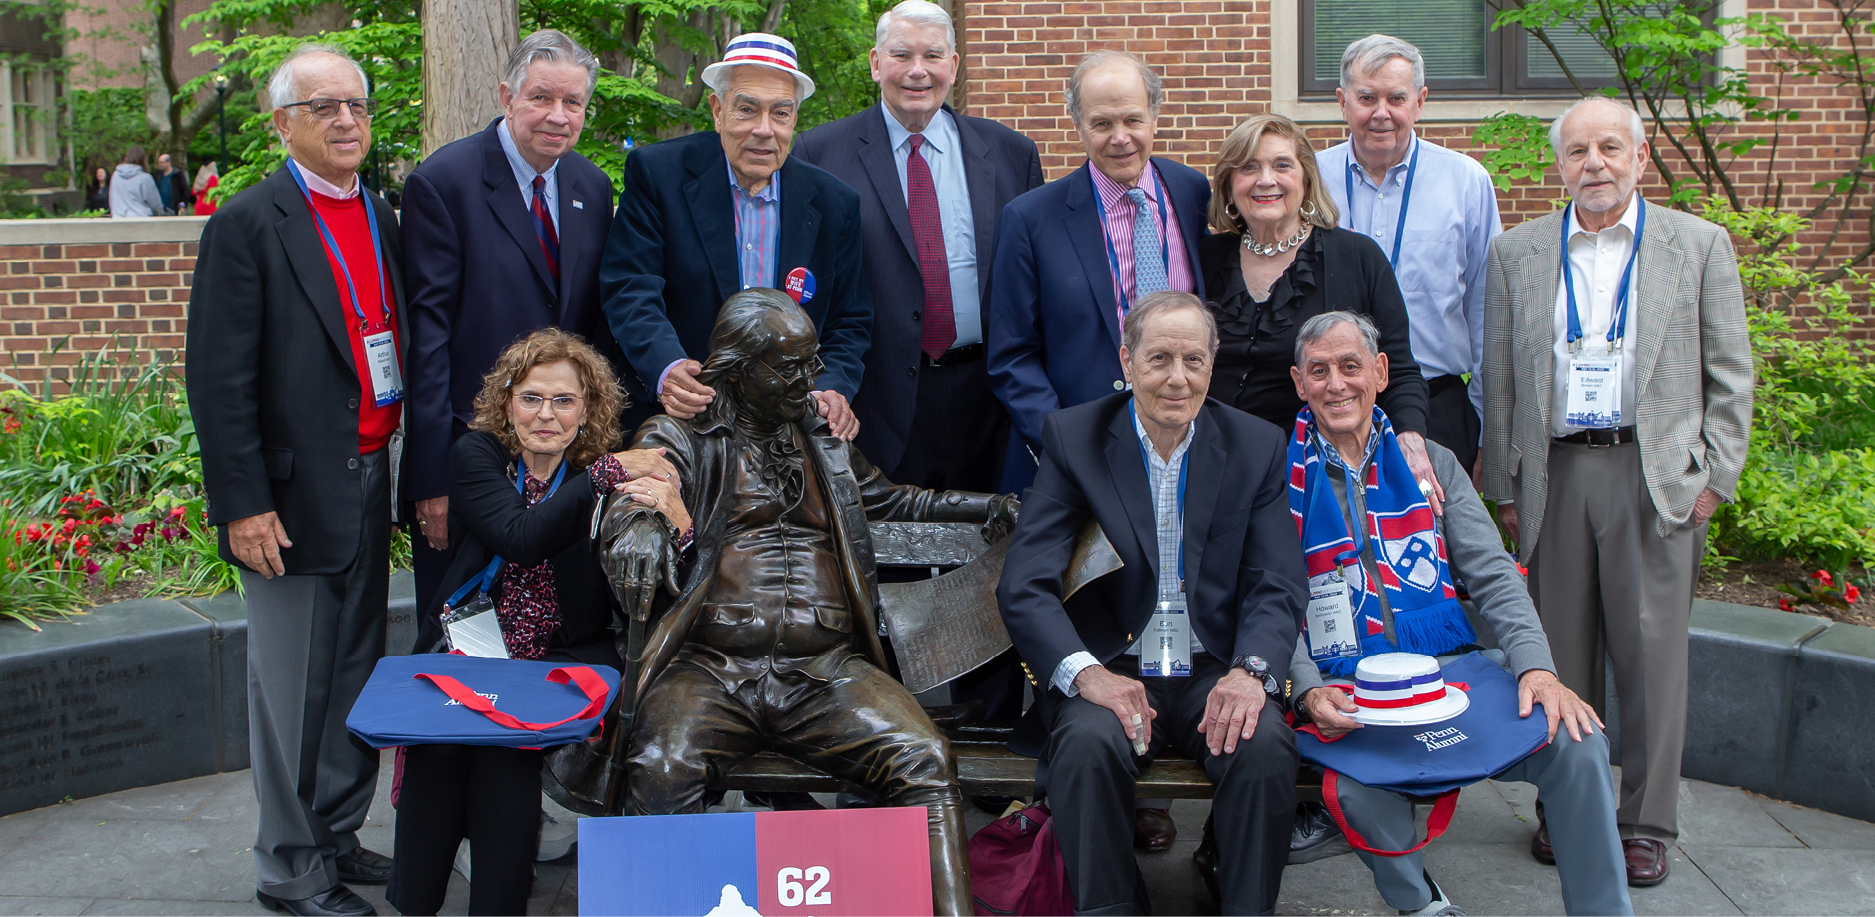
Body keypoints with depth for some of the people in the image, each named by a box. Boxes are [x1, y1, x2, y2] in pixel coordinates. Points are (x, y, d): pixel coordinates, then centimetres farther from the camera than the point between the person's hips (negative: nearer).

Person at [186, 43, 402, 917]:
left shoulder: (381, 217, 11)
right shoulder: (248, 224, -9)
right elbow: (217, 379, -12)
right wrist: (242, 503, -16)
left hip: (370, 484, 7)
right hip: (295, 495, -7)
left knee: (356, 675, 16)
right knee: (293, 689, 3)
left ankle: (338, 835, 30)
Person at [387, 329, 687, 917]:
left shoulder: (605, 470, 1)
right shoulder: (478, 455, 2)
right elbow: (523, 538, -20)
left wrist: (676, 521, -26)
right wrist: (605, 475, -20)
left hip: (563, 660, 0)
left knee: (504, 736, -27)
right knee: (439, 731, -26)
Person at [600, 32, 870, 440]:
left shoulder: (835, 204, 8)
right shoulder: (656, 174, 1)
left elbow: (849, 322, 12)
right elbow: (630, 291, -7)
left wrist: (832, 389, -8)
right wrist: (667, 369, -27)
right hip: (674, 418, -4)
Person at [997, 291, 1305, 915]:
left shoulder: (1258, 448, 5)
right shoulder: (1073, 439, 0)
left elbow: (1278, 586, 1)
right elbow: (1023, 585, -8)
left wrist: (1249, 670, -20)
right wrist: (1085, 673, -25)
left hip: (1214, 672, 1)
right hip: (1113, 670, -1)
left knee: (1266, 746, -29)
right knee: (1086, 743, -32)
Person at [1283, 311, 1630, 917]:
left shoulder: (1431, 464, 15)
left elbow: (1493, 577, 8)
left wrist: (1536, 664, -10)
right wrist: (1309, 690, -18)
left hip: (1452, 662, 3)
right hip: (1347, 688, -3)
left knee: (1577, 742, -21)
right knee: (1362, 787, -34)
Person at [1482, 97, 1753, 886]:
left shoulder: (1700, 244, 6)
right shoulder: (1517, 253, 10)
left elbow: (1729, 374, 6)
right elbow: (1499, 378, 10)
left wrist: (1714, 477, -1)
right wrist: (1505, 485, 6)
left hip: (1657, 476, -1)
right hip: (1555, 474, 2)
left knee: (1652, 651, 0)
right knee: (1561, 651, 6)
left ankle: (1646, 822, 11)